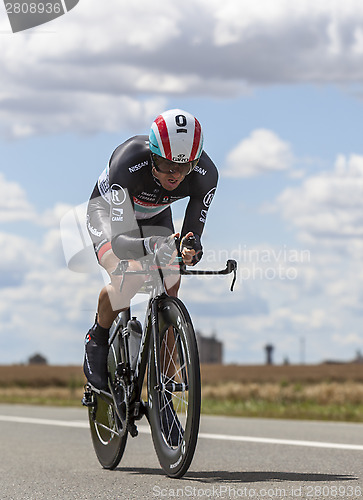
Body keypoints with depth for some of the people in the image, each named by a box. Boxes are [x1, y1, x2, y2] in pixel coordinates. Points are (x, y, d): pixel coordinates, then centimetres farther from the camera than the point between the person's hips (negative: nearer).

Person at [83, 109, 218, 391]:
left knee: (169, 292, -14)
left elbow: (192, 234, -27)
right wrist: (154, 246, -68)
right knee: (127, 280, -30)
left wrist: (192, 251, -51)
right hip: (109, 210, -4)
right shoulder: (128, 164, -43)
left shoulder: (205, 174, -32)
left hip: (155, 217, 4)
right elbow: (120, 242, -47)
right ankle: (97, 338, -1)